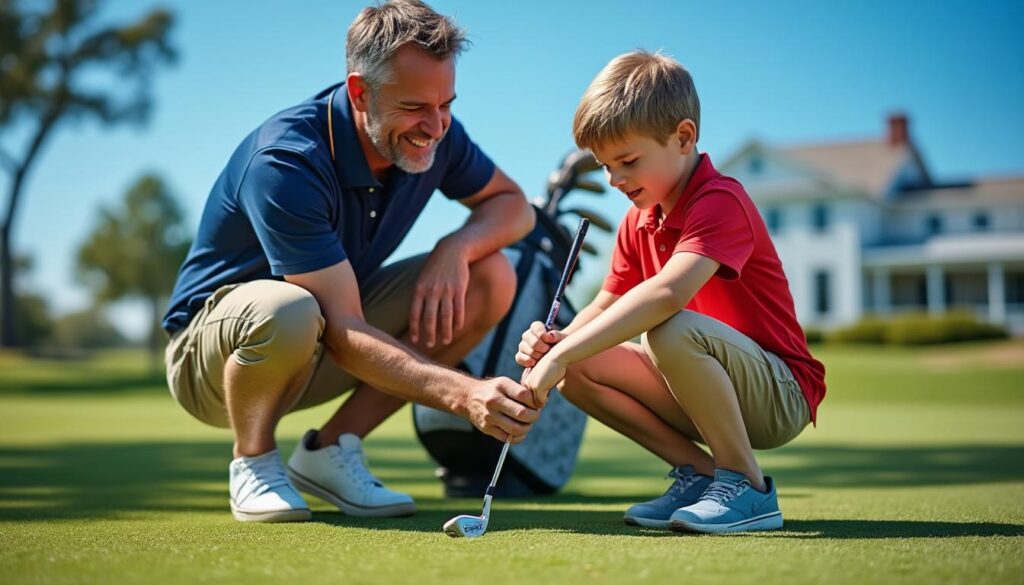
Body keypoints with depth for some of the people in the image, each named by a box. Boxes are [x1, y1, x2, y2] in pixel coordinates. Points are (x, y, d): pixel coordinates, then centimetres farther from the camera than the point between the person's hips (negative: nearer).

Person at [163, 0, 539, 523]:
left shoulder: (432, 133, -11)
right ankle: (253, 461, -8)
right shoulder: (284, 164, -31)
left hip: (317, 354, 7)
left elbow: (511, 202, 4)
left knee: (490, 277, -11)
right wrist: (462, 393, -47)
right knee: (287, 310, -42)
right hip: (210, 353, -6)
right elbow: (342, 332, -35)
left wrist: (457, 247, -20)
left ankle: (329, 451, -4)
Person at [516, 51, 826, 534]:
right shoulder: (638, 221, 8)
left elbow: (667, 292, -38)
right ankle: (700, 472, 0)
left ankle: (747, 488, -18)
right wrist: (558, 341, -15)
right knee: (578, 371, -8)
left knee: (673, 331, -36)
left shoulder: (720, 201, -21)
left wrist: (561, 354, -41)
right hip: (707, 394, 8)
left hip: (781, 395, -8)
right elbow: (606, 305, 9)